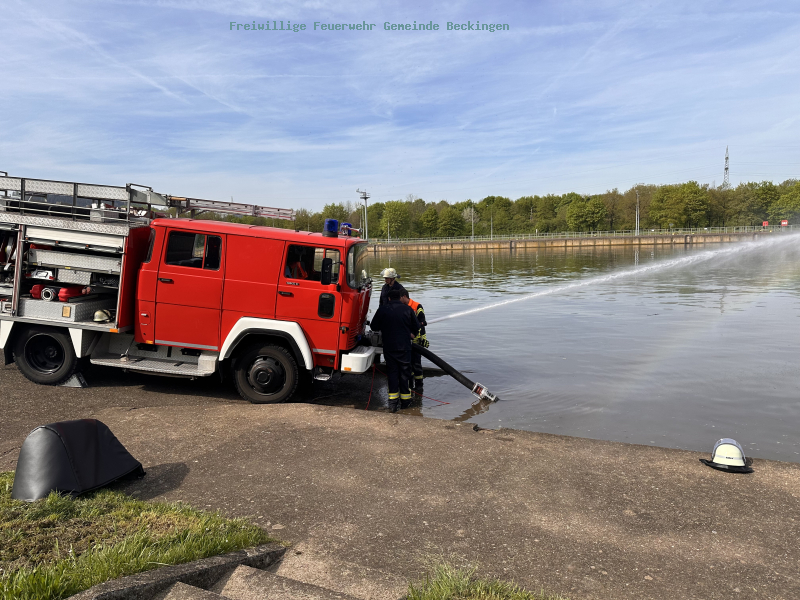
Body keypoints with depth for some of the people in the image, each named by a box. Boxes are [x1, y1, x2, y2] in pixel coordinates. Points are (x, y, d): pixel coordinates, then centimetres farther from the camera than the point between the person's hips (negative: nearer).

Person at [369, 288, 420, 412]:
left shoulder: (382, 310, -1)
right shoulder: (407, 310, -2)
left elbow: (374, 327, 7)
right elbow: (416, 327, 7)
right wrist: (411, 335, 27)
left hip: (389, 347, 1)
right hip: (404, 346, 0)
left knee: (392, 372, 7)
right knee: (404, 372, 9)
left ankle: (393, 401, 2)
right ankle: (405, 400, 16)